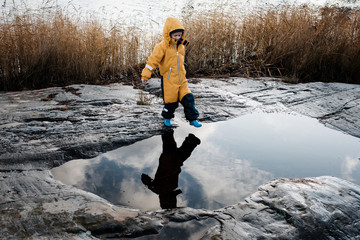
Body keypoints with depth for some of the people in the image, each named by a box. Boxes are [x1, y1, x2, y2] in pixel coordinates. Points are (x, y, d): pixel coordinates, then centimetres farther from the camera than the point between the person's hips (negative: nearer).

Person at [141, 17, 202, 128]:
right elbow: (153, 60, -15)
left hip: (181, 79, 6)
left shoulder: (181, 45, 8)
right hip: (168, 80, -5)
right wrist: (146, 74, -17)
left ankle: (192, 119, 11)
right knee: (171, 101, 5)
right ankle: (167, 117, 31)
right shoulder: (162, 46, -13)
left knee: (188, 98, 1)